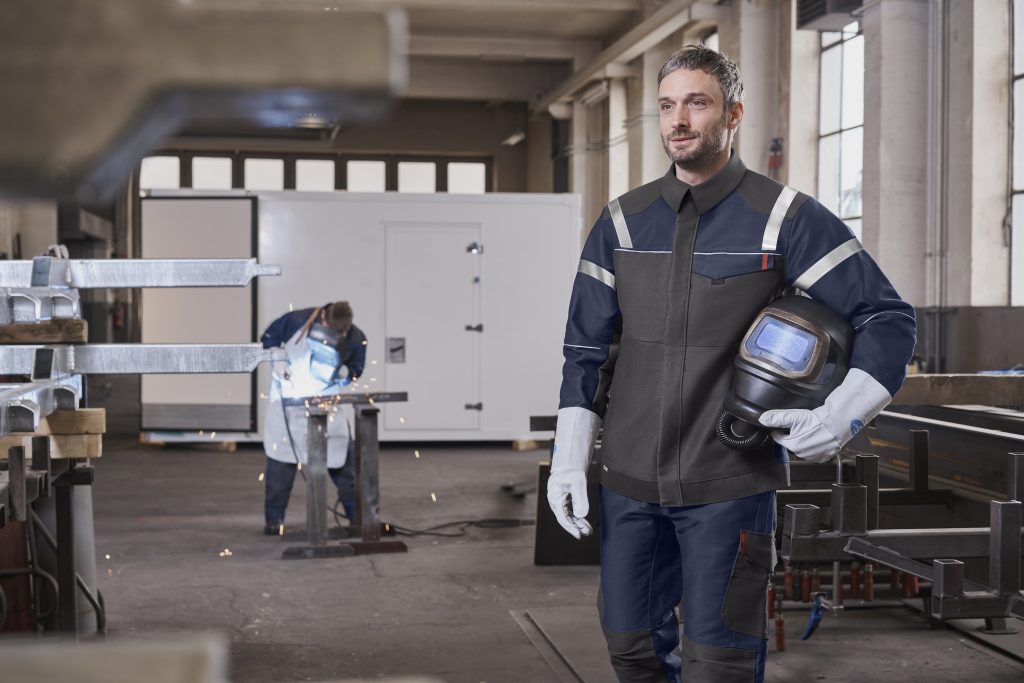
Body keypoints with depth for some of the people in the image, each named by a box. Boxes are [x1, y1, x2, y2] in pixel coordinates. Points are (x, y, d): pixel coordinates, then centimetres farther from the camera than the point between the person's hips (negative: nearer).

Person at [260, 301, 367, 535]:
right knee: (281, 455, 0)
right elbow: (269, 337, -1)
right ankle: (274, 519, 8)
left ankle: (358, 515, 12)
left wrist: (344, 372, -21)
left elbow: (356, 369, 2)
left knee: (341, 454, 1)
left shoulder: (356, 339, -14)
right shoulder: (297, 320, -18)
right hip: (288, 398, -1)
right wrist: (278, 362, -16)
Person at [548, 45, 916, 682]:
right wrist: (569, 456, 2)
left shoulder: (786, 217, -5)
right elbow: (587, 347, 10)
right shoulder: (622, 221, 7)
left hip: (730, 485, -4)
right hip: (629, 480, 4)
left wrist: (843, 413, -19)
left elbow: (888, 317, -4)